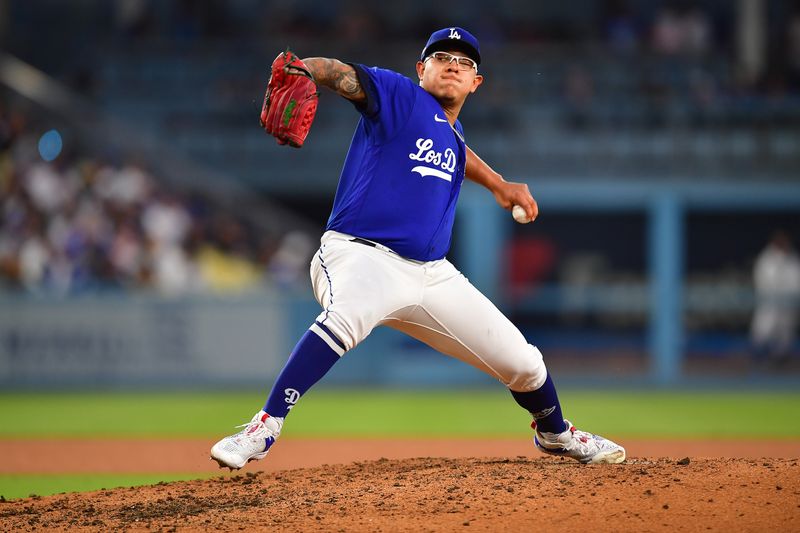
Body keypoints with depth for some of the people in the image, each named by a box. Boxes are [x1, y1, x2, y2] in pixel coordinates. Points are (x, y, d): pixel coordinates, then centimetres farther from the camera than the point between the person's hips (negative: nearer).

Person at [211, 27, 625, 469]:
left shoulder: (452, 133, 19)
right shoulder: (400, 96, -2)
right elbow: (338, 73, -20)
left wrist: (497, 184, 32)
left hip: (432, 274, 7)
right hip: (362, 255, -7)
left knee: (522, 363, 6)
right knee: (346, 316, -42)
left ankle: (555, 433, 38)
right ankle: (263, 429, -42)